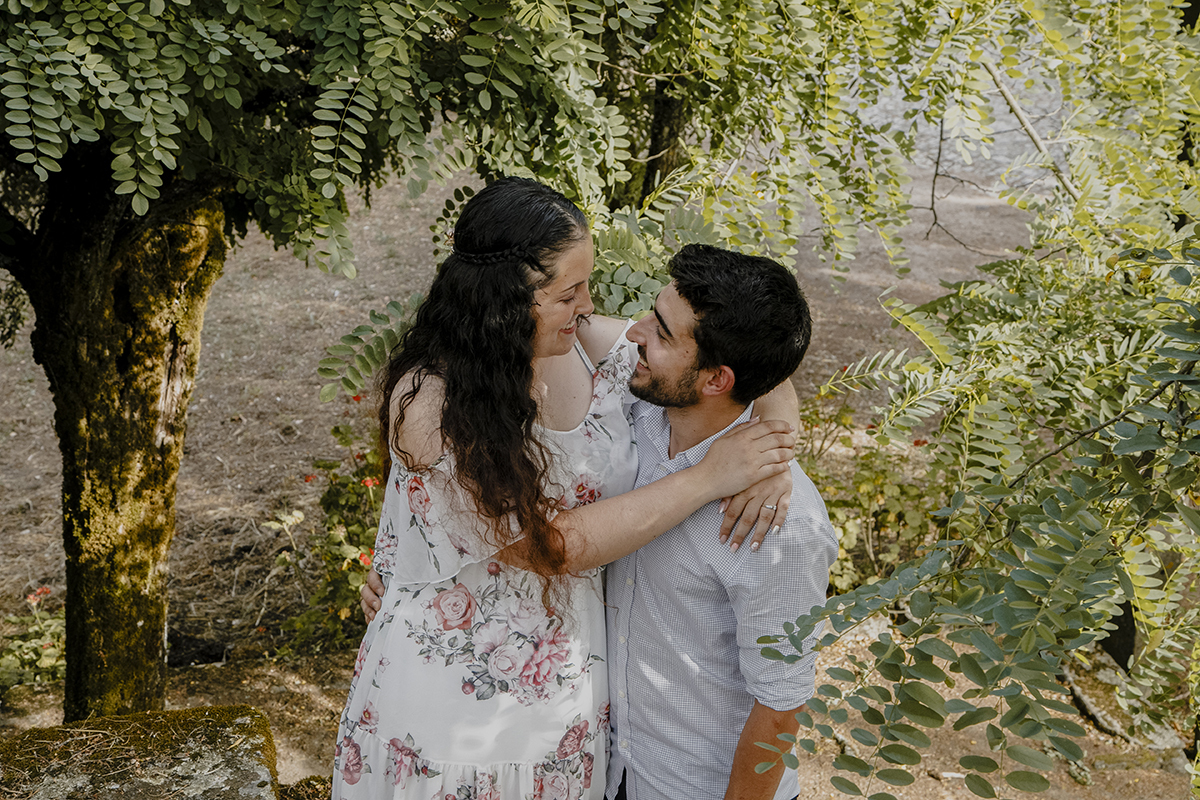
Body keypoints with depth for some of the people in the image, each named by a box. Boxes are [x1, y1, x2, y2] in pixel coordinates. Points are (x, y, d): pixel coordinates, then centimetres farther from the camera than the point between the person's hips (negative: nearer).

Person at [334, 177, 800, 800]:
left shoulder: (588, 348, -13)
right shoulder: (430, 404, -27)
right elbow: (554, 544, -27)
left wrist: (769, 460, -23)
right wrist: (709, 479, -28)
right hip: (460, 685, -4)